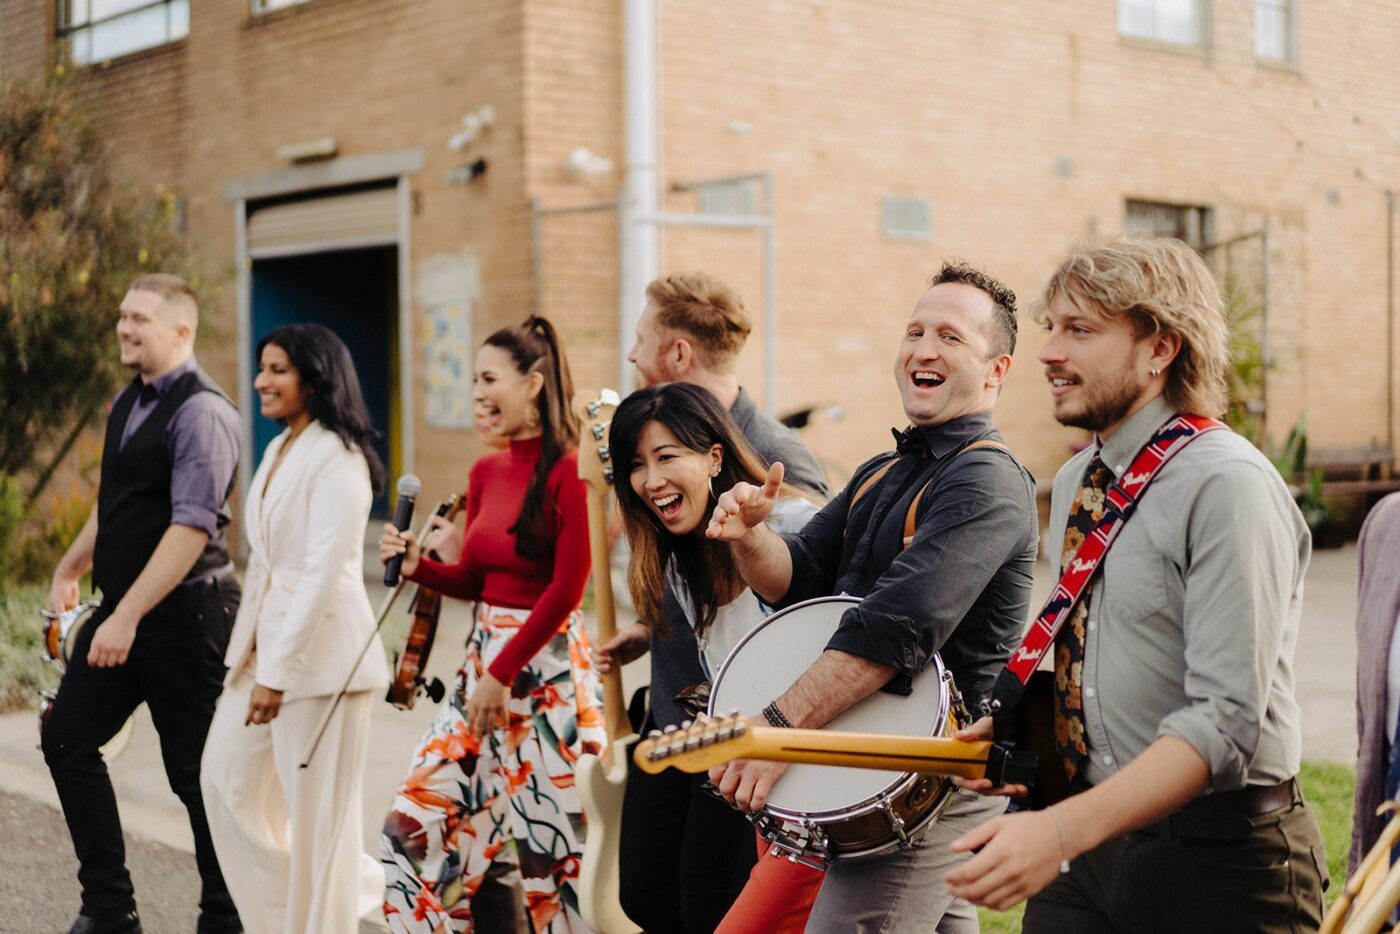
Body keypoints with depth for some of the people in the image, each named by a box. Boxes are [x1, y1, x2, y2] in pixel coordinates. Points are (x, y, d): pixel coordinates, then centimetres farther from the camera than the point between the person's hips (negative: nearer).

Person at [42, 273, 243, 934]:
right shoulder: (128, 403, 11)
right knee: (67, 740, 10)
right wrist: (70, 571, 26)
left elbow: (191, 530, -24)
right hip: (122, 608, 9)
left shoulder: (201, 412, -17)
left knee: (195, 770, 0)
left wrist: (127, 618, -27)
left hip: (184, 613, -9)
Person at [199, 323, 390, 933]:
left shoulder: (337, 458, -14)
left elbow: (323, 573, -20)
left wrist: (278, 674, -21)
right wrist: (248, 649, 13)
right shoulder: (278, 450, 14)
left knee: (314, 814, 0)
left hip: (318, 651, -9)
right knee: (226, 781, 14)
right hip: (263, 643, 9)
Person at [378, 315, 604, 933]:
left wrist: (502, 675, -15)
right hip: (483, 656, 8)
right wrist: (418, 566, -3)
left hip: (546, 664, -7)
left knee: (544, 835, 3)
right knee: (419, 818, 6)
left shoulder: (568, 470, -13)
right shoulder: (486, 472, 9)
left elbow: (567, 587, -16)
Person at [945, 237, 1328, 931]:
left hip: (1214, 859, -6)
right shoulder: (1075, 483, 8)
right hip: (1086, 843, 7)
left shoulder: (1227, 485, -18)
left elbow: (1226, 718, -25)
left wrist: (1063, 830, -33)